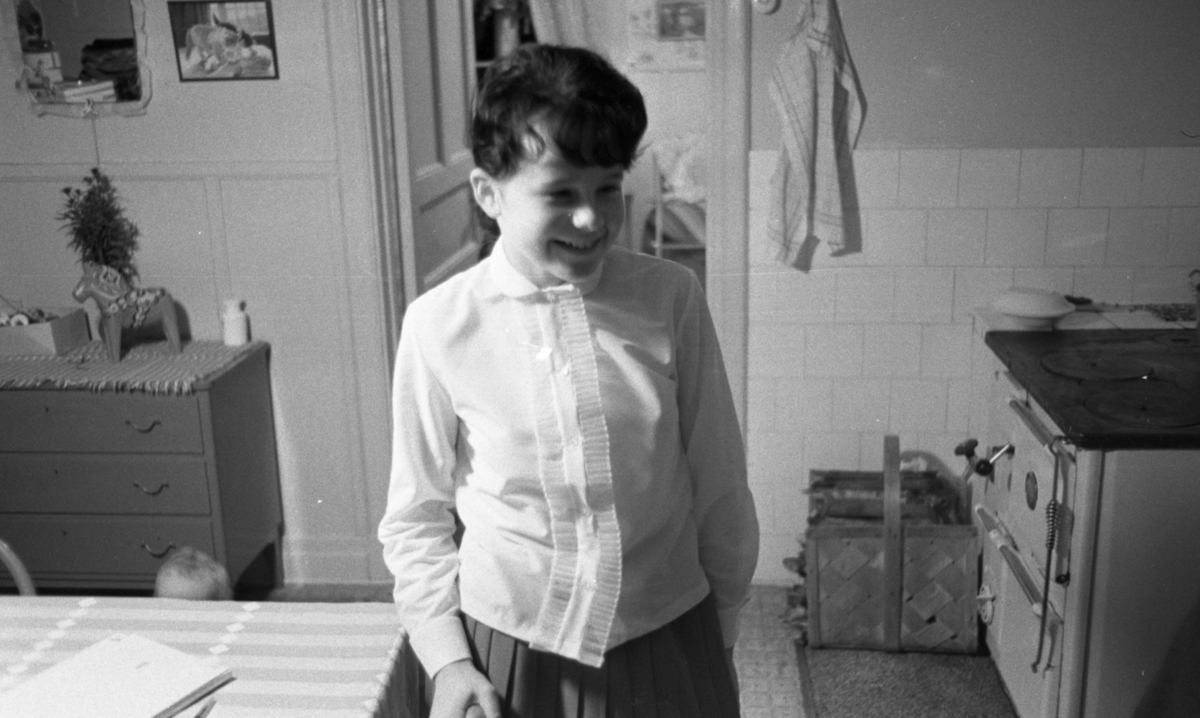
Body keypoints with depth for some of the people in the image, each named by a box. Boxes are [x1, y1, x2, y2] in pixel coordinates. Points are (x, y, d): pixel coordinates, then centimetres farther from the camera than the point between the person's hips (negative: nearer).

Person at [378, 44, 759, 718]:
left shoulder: (672, 298, -11)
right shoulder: (439, 325, -11)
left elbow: (720, 485, -1)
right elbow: (418, 516, 0)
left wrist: (723, 631, 7)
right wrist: (446, 656, -4)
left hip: (669, 642, 1)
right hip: (509, 653, 0)